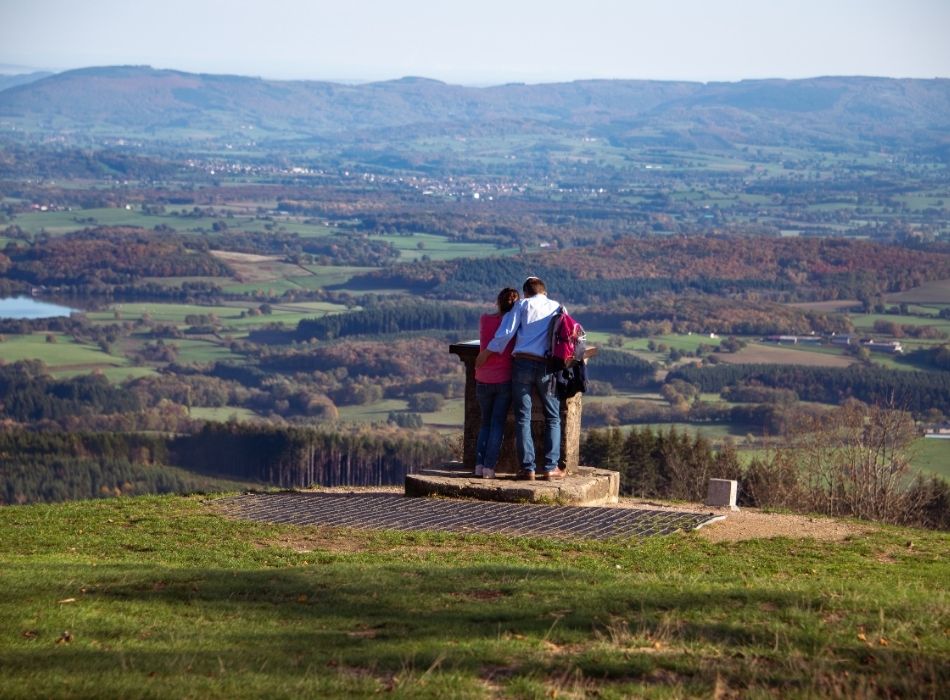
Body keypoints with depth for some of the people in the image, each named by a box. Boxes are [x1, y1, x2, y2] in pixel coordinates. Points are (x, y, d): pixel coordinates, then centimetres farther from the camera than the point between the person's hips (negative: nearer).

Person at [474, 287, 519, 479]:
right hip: (504, 379, -2)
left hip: (483, 380, 2)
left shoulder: (484, 320, 1)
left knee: (485, 423, 15)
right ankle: (489, 467, -4)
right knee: (498, 424, 3)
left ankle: (479, 465, 5)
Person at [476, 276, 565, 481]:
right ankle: (550, 467, 1)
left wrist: (486, 352, 5)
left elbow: (506, 332, -2)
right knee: (553, 418, 10)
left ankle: (527, 468, -2)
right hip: (547, 366, 1)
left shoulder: (523, 305, 8)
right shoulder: (557, 308, 14)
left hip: (522, 362, -1)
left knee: (523, 418, 3)